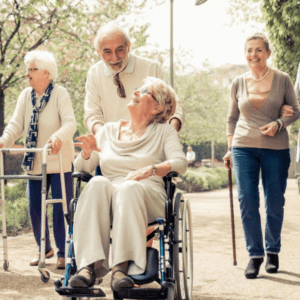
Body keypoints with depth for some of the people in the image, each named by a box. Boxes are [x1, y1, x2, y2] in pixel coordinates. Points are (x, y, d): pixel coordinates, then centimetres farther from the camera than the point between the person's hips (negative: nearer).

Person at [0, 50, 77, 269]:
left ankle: (63, 253, 9)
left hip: (60, 161, -5)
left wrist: (59, 136, -43)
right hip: (35, 162, 5)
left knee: (61, 208, -4)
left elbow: (70, 122, -22)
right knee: (34, 207, 8)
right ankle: (45, 249, 25)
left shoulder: (60, 93, -10)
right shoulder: (26, 95, 4)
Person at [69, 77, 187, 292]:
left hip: (148, 198, -2)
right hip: (108, 197, 2)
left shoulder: (164, 132, 16)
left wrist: (150, 170, -21)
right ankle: (89, 265, -45)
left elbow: (180, 163, -2)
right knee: (97, 183, -34)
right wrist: (87, 153, -5)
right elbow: (82, 167, 19)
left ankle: (121, 267, -47)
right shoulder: (109, 130, 24)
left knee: (129, 188, -37)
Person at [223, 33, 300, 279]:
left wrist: (279, 123, -12)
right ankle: (255, 254, 5)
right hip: (244, 148, 1)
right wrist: (230, 148, 9)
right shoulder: (238, 84, 6)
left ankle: (273, 251, 22)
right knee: (247, 202, -5)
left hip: (276, 148, -1)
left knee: (275, 203, 4)